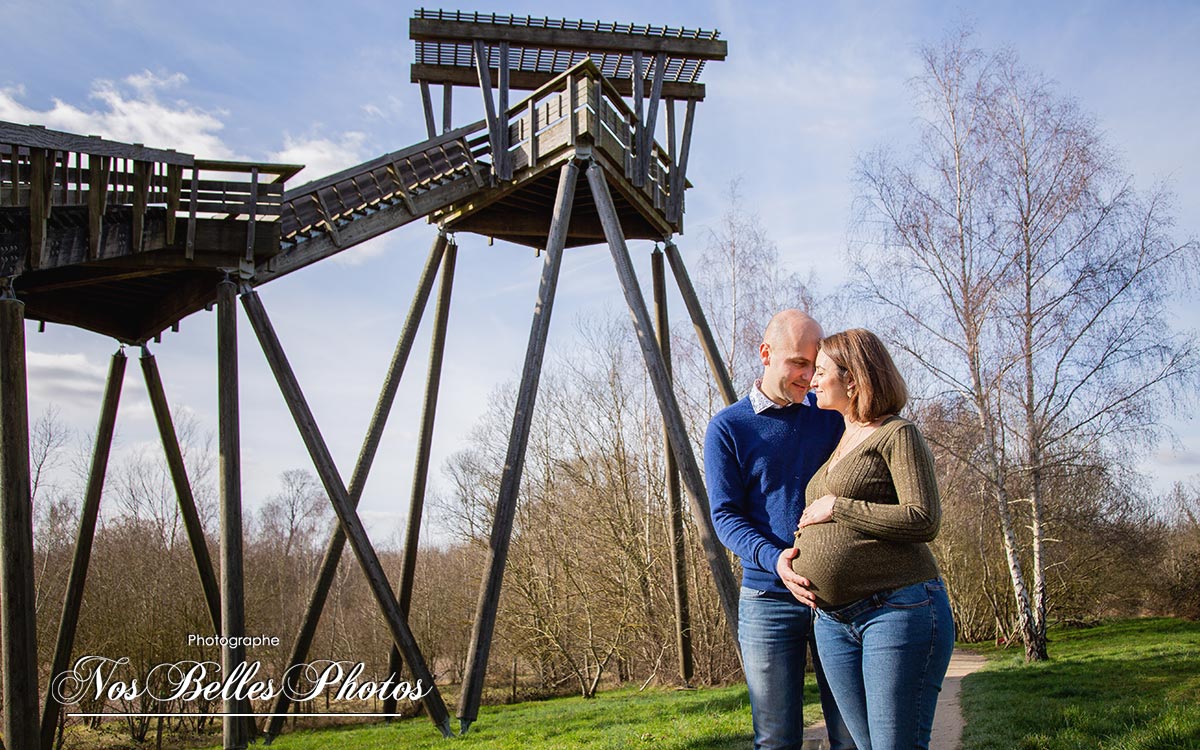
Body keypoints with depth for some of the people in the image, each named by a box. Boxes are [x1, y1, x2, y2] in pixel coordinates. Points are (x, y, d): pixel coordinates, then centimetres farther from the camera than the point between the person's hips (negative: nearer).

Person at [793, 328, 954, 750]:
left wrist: (836, 507, -12)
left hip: (899, 610, -8)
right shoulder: (840, 443, 21)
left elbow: (924, 520, -17)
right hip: (833, 620, 8)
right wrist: (788, 558, 21)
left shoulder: (896, 434, -5)